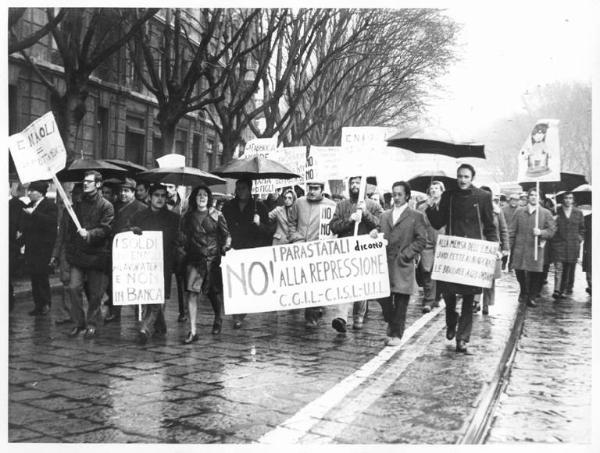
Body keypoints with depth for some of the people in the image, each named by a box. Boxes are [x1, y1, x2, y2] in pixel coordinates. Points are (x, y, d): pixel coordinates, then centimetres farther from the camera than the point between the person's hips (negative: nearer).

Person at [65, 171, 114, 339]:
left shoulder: (106, 206, -1)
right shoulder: (78, 204, 14)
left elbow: (105, 229, -11)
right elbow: (70, 229, 17)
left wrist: (89, 234, -26)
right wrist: (69, 250, 11)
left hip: (97, 255, -3)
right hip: (78, 255, 4)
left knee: (95, 292, 3)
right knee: (74, 287, -8)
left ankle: (91, 324, 17)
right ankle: (78, 322, 6)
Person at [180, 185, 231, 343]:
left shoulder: (216, 215, 1)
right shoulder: (188, 216, 7)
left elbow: (226, 235, 5)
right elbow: (184, 236, 17)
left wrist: (226, 248, -7)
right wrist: (185, 249, 8)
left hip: (213, 257, -1)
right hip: (194, 258, 1)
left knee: (215, 292, 10)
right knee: (192, 293, -10)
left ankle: (218, 320, 40)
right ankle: (192, 331, -8)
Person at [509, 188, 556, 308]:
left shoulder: (546, 213, 5)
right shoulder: (520, 212, 9)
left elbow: (552, 230, 2)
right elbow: (512, 230, 9)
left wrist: (541, 232, -17)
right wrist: (509, 246, 2)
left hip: (536, 248, -1)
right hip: (520, 248, 2)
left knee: (535, 273, -2)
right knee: (519, 272, 5)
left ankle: (532, 297, 12)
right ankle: (523, 292, 30)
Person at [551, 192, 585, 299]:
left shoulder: (578, 213, 8)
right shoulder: (556, 212, -1)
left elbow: (582, 228, 16)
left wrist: (579, 238, 6)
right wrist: (552, 239, -6)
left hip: (573, 246, 3)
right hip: (558, 244, -3)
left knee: (570, 269, 9)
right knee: (558, 267, -11)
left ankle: (568, 288, 23)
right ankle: (557, 290, -13)